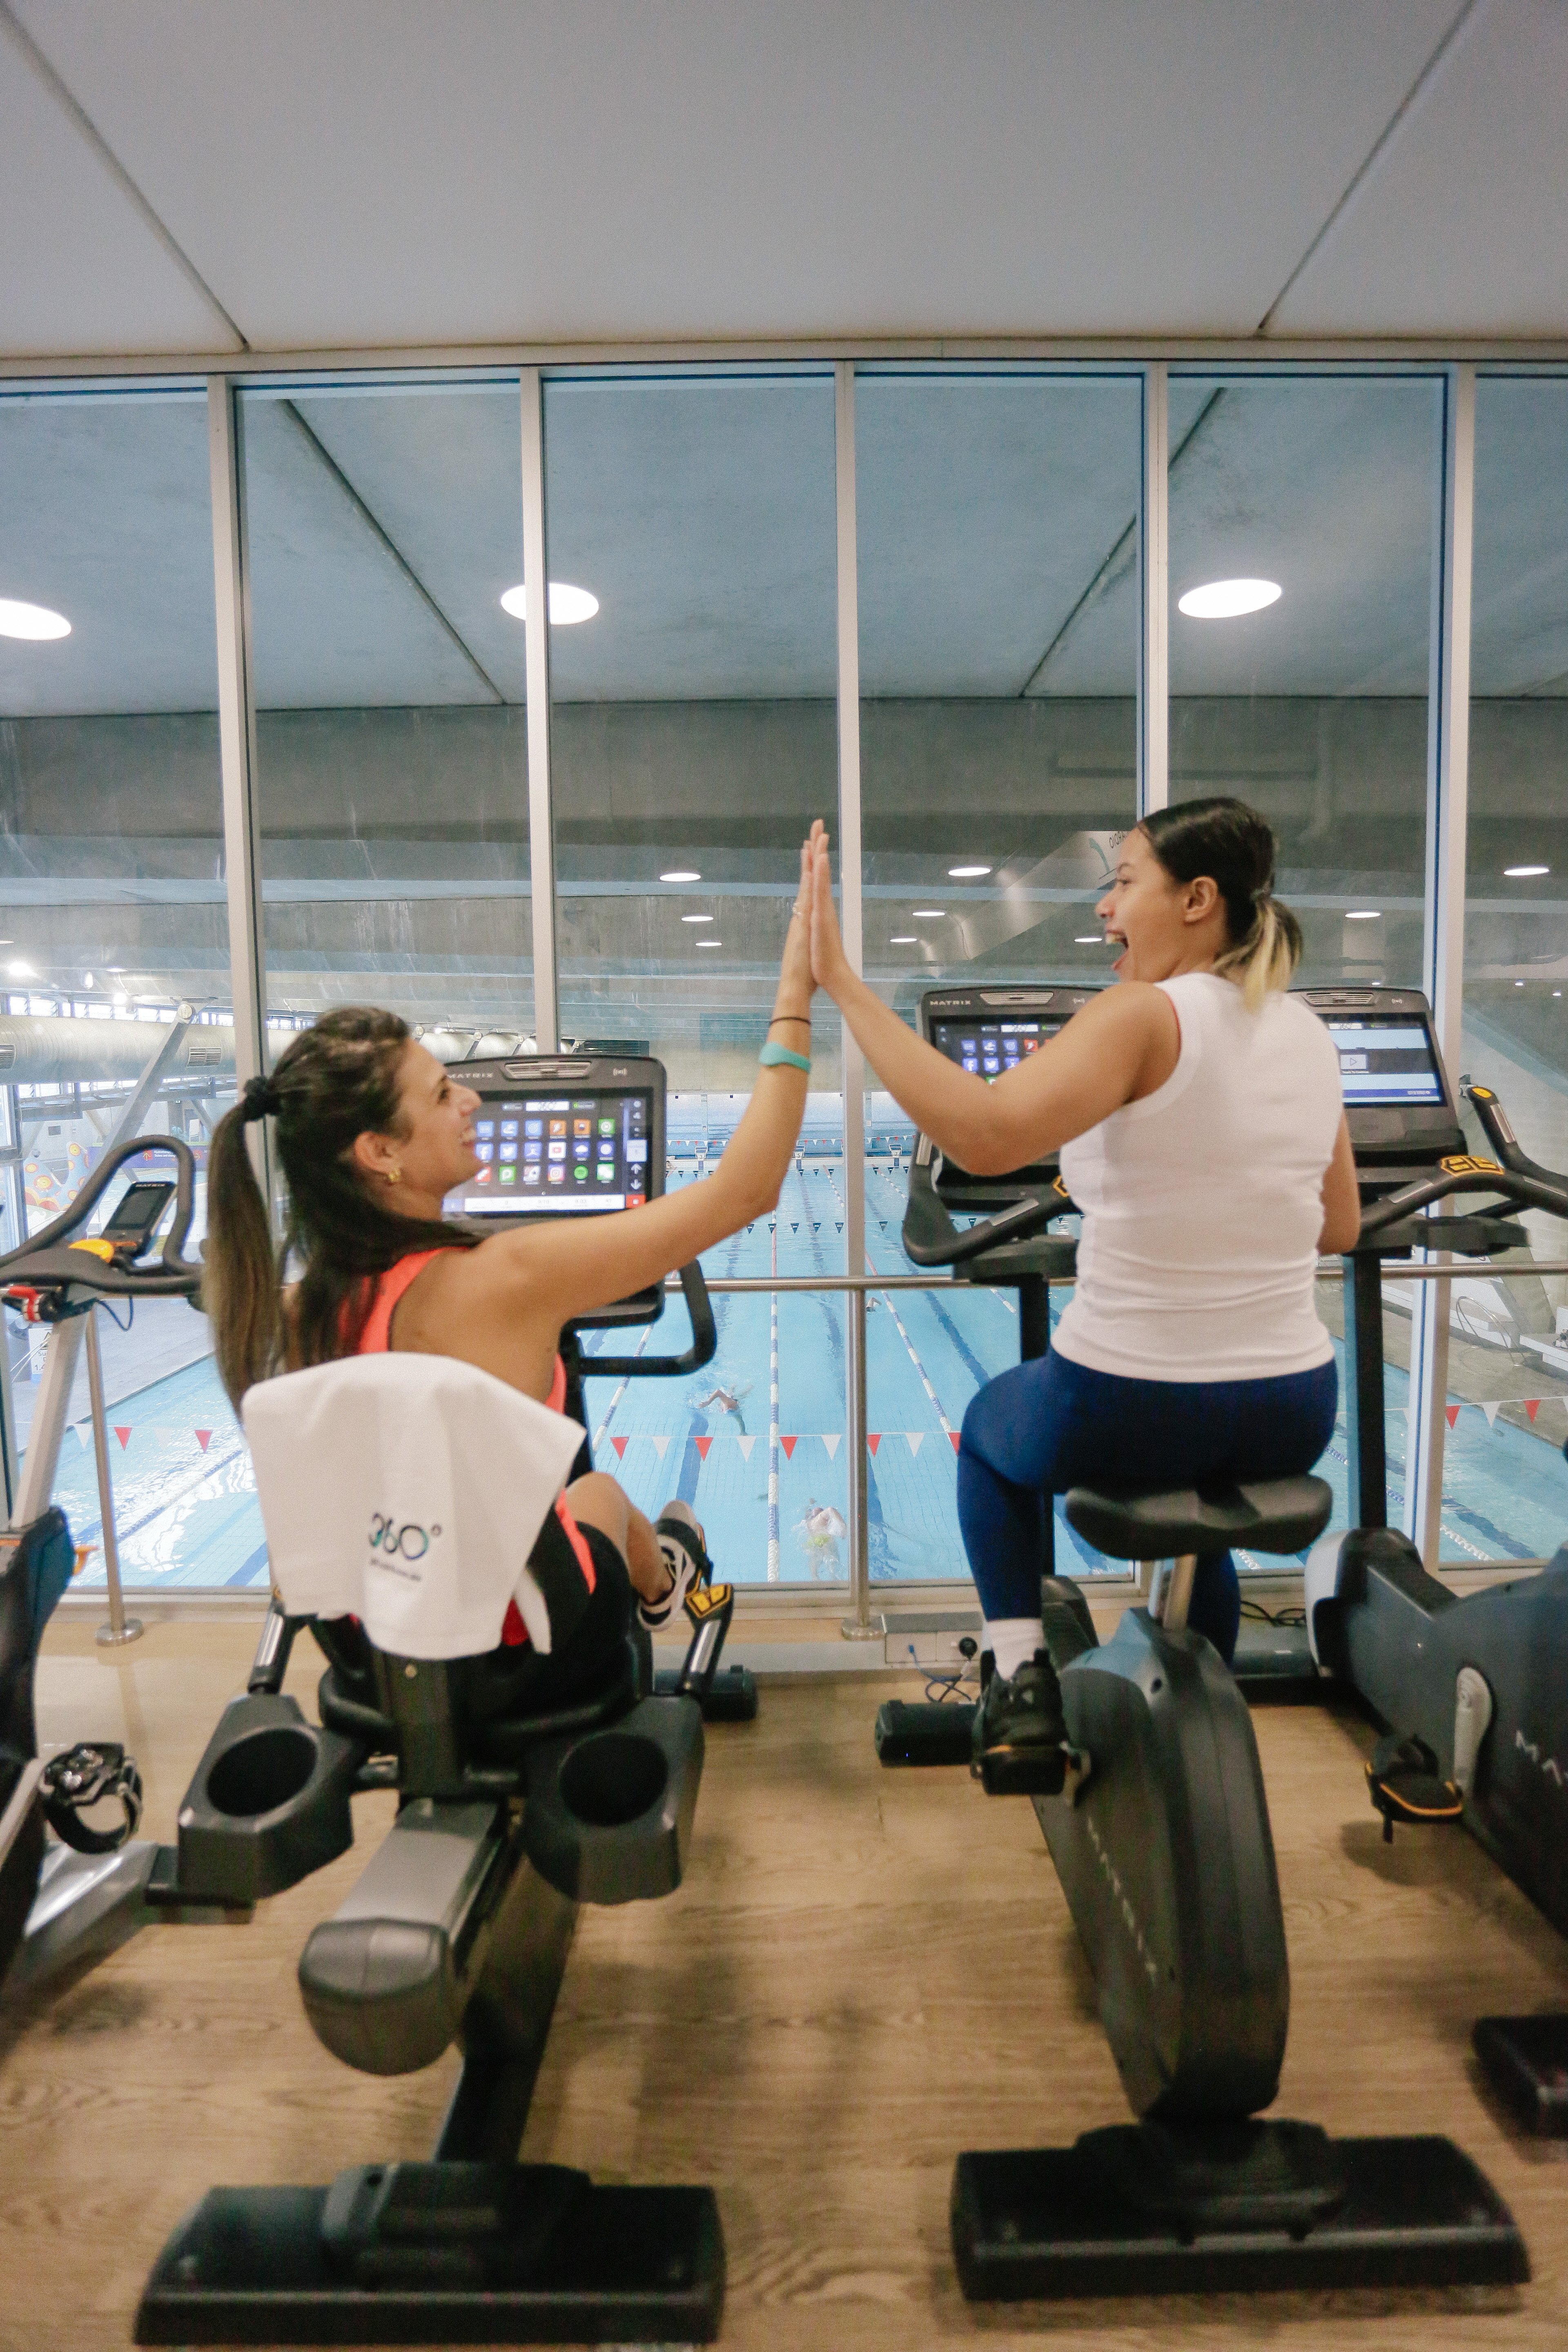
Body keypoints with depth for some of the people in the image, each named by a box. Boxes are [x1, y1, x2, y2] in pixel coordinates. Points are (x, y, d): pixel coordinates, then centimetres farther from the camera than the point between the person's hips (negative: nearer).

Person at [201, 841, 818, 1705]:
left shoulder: (298, 1309, -13)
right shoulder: (502, 1282, -32)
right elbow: (744, 1189, -28)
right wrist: (794, 1003, -22)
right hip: (522, 1658, -4)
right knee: (600, 1493, 30)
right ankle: (661, 1583, 63)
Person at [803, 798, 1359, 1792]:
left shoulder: (1143, 1016, -18)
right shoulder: (1310, 1033, 3)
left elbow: (983, 1134, -33)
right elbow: (1339, 1227, 12)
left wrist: (843, 984, -29)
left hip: (1125, 1411, -5)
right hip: (1295, 1419, 6)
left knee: (991, 1426, 29)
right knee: (1204, 1464, 42)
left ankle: (1022, 1679, 19)